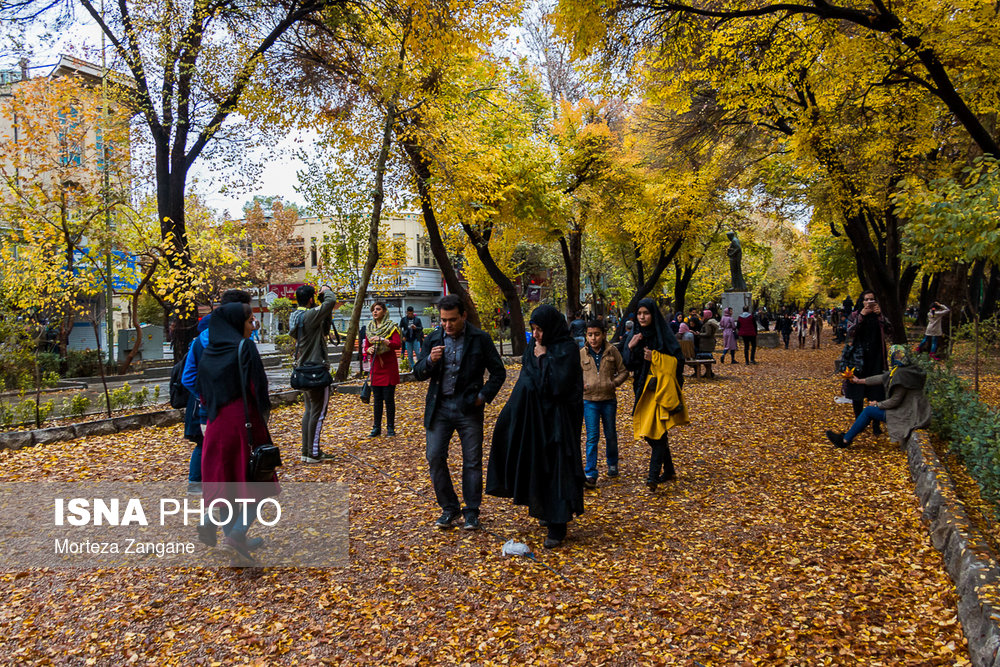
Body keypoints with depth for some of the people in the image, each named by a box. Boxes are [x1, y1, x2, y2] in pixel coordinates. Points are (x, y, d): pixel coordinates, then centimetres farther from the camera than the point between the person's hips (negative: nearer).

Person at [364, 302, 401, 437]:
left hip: (389, 365, -4)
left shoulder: (391, 327, -4)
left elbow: (398, 344, -17)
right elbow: (366, 346, 16)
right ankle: (376, 427, 13)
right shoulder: (369, 328, 11)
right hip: (375, 366, 4)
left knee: (389, 398, -3)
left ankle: (390, 428, 7)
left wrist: (382, 340, -29)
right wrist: (369, 350, -8)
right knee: (377, 399, 7)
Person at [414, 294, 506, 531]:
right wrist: (429, 361, -15)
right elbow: (418, 374, 5)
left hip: (468, 408, -2)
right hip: (439, 407, 3)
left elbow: (498, 372, 4)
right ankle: (449, 508, 16)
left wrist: (484, 396, -7)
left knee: (472, 461, 3)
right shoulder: (432, 339, 6)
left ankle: (471, 511, 18)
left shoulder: (480, 339, -2)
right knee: (435, 457, -1)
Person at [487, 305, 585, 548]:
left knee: (557, 466, -4)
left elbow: (558, 385, -24)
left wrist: (542, 359, -17)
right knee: (536, 462, 13)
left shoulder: (566, 350, -14)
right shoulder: (534, 346, 8)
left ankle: (558, 525, 2)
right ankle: (545, 510, 31)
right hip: (534, 416, 8)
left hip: (558, 419, -7)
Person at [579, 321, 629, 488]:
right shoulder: (582, 354, 0)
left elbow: (624, 371, 4)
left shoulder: (612, 351, -2)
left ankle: (612, 465, 37)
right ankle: (590, 474, -3)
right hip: (589, 400, 0)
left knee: (611, 434, 15)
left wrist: (614, 383, -12)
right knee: (592, 437, -4)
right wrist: (581, 385, -8)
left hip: (608, 400, 1)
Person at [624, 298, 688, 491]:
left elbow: (678, 360, -9)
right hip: (644, 389, 6)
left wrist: (655, 357, -19)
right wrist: (630, 348, -9)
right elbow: (628, 365, 7)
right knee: (651, 432, 11)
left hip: (661, 389, -6)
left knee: (657, 431, -12)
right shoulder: (638, 337, 10)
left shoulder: (664, 335, -6)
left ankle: (653, 475, -11)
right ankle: (669, 470, 26)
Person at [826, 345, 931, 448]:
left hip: (909, 416, -9)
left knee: (869, 410, -2)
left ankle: (845, 440, 7)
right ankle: (849, 435, 20)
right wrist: (860, 381, 24)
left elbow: (894, 401, -21)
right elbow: (882, 378, 16)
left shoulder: (901, 375, -24)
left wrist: (878, 404, -3)